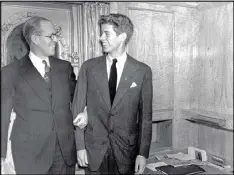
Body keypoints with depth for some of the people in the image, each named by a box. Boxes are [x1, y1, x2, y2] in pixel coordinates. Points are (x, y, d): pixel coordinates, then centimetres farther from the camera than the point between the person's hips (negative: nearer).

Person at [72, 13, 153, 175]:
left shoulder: (142, 71, -5)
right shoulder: (89, 67, -3)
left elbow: (145, 116, -3)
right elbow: (78, 109, 0)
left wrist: (143, 153, -5)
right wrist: (80, 146, -3)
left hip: (126, 151, 0)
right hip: (94, 149, 1)